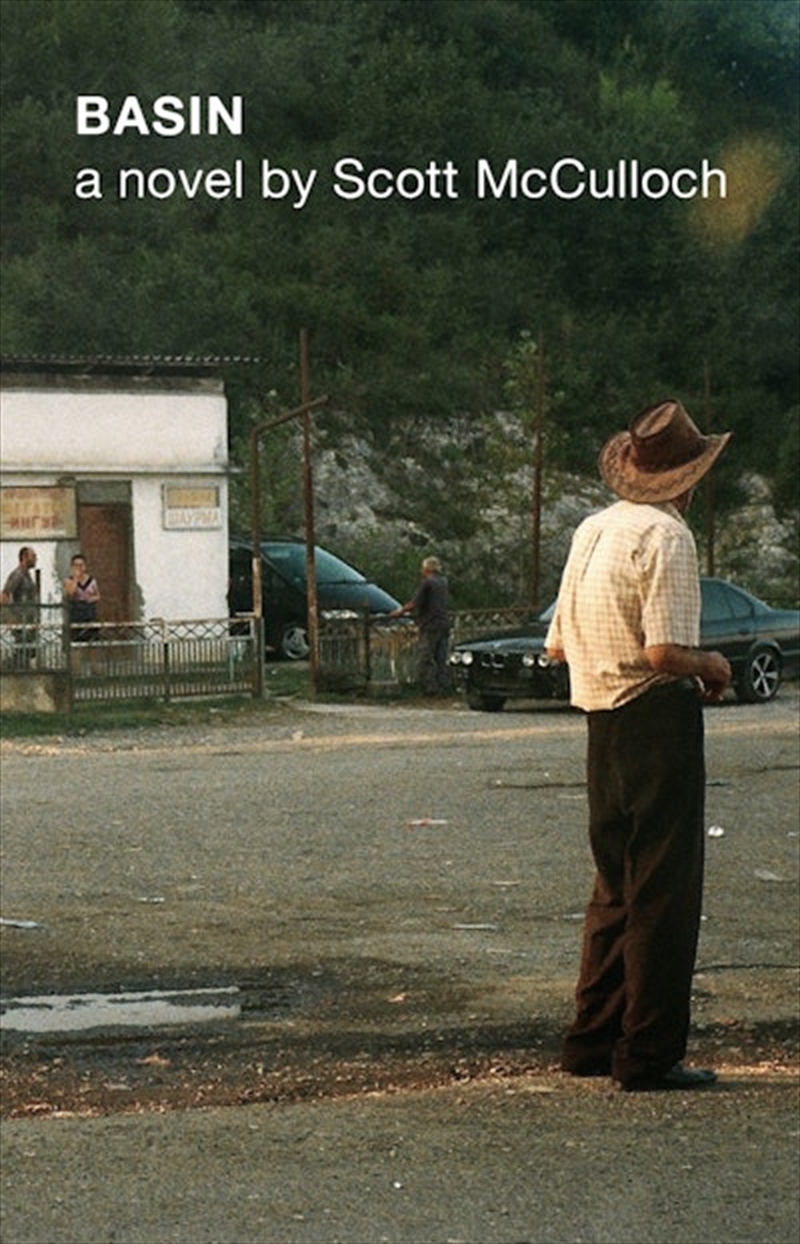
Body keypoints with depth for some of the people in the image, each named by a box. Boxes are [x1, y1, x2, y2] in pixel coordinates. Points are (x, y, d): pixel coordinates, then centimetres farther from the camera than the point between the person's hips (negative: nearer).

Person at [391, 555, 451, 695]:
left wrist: (399, 612, 2)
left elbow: (414, 604, -12)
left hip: (430, 626, -8)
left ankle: (431, 688, -9)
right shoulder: (443, 582, 15)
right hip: (444, 624, 8)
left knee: (427, 659, -5)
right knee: (441, 659, 9)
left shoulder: (427, 583, -9)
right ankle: (443, 687, 7)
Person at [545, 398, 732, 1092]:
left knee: (617, 885, 17)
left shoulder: (593, 531, 12)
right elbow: (665, 652, -23)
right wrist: (712, 665, -3)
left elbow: (557, 645, 18)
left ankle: (593, 1041, 22)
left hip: (602, 722, 9)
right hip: (657, 718, -8)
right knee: (664, 889, -3)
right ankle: (649, 1055, -2)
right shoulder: (666, 537, -14)